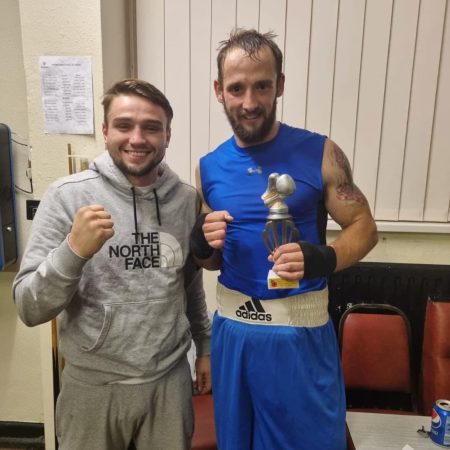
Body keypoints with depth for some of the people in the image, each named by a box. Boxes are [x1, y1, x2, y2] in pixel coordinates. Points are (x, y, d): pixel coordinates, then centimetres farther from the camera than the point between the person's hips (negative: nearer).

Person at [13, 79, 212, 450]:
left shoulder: (187, 199, -4)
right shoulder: (68, 195, -13)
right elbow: (30, 309, -13)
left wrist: (205, 346, 14)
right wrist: (74, 249, -28)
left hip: (170, 380, 3)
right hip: (93, 385, -2)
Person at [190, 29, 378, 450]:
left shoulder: (320, 153, -9)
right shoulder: (209, 167, 1)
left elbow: (364, 227, -3)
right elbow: (211, 261, 10)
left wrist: (323, 258, -22)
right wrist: (201, 245, -14)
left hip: (301, 329, -3)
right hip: (232, 326, 3)